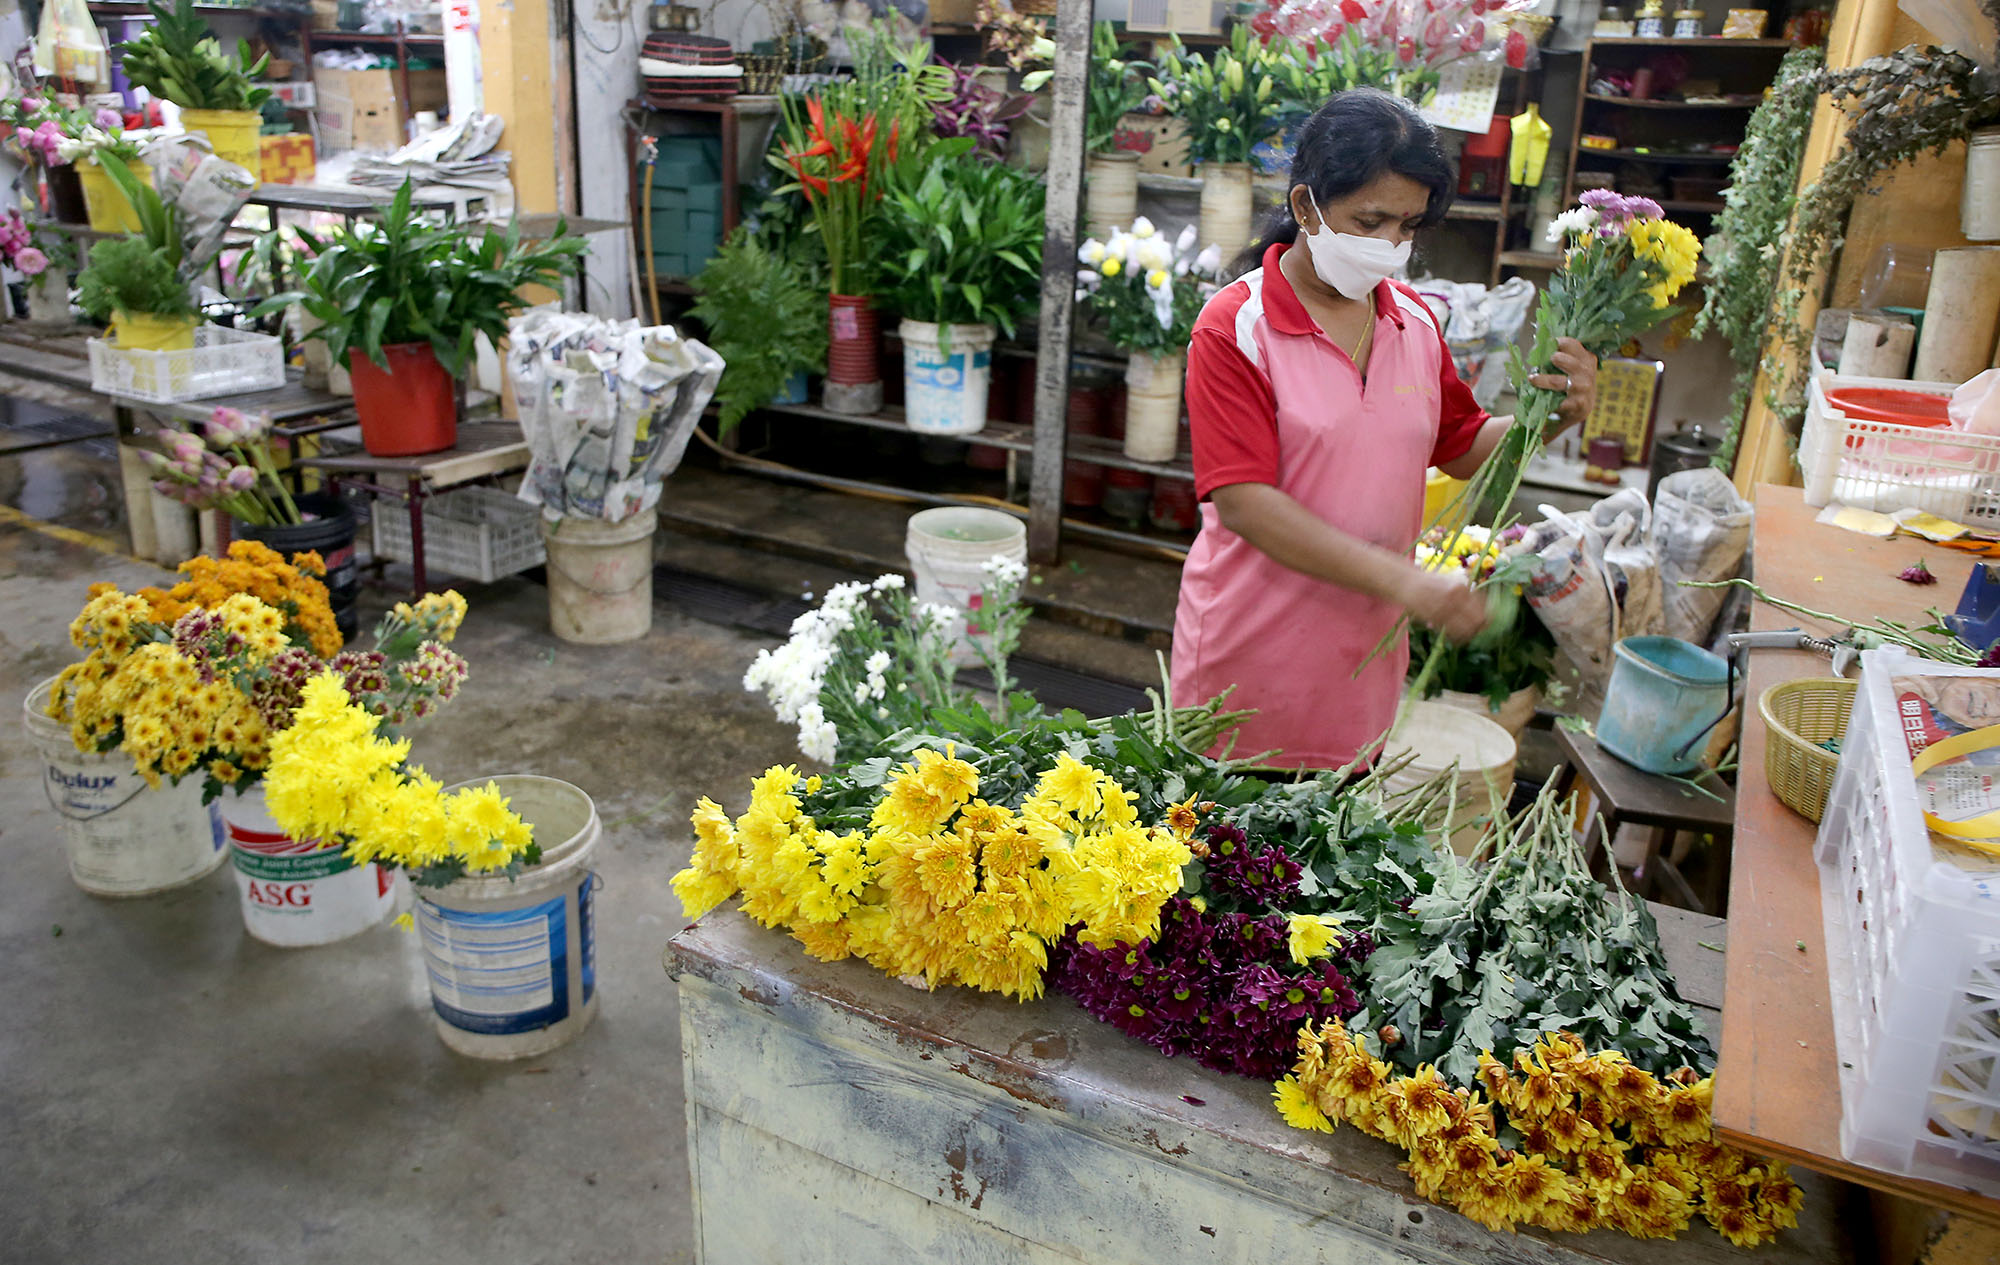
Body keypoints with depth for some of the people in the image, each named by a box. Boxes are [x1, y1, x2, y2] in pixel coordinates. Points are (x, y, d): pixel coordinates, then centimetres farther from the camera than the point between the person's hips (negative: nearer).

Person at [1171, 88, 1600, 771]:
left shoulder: (1415, 321, 6)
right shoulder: (1235, 327, -12)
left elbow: (1461, 449, 19)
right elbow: (1244, 504, -20)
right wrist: (1402, 580, -25)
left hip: (1364, 653, 5)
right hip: (1250, 650, -5)